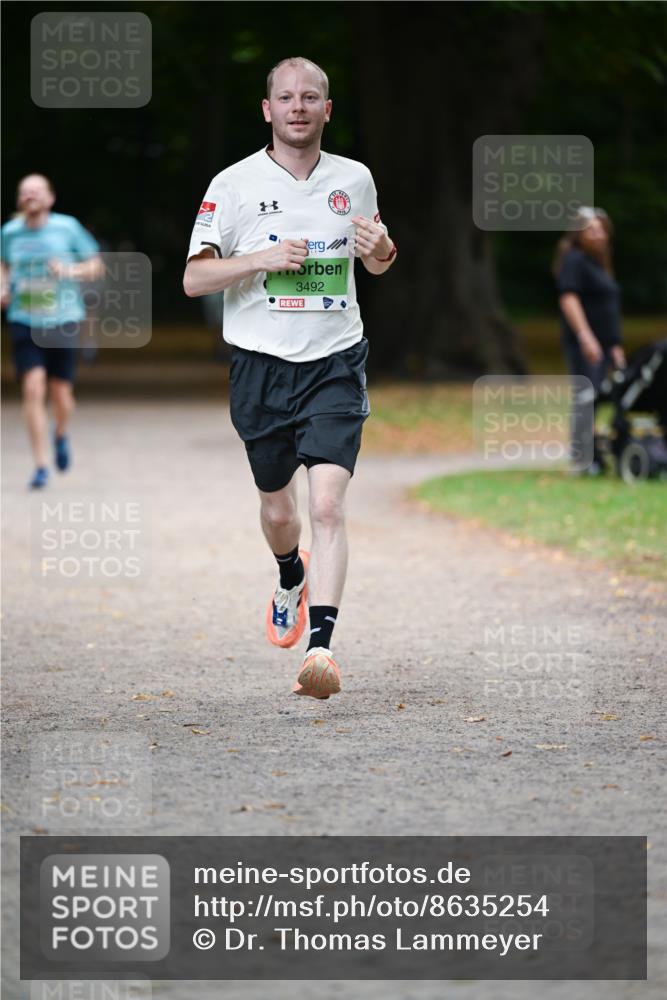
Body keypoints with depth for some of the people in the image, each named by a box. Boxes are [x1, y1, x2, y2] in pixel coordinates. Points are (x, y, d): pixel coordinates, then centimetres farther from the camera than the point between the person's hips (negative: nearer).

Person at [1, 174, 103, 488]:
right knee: (33, 390, -13)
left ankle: (61, 435, 39)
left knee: (61, 396, 3)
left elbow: (96, 266, 3)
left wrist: (70, 271, -16)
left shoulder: (67, 227, -4)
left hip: (62, 321, -1)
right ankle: (40, 467, -6)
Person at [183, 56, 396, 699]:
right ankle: (292, 579, 49)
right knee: (277, 509, 15)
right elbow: (194, 278, -4)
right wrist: (262, 259, -18)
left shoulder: (355, 180, 7)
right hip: (261, 364, 0)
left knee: (327, 505, -18)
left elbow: (375, 263, 23)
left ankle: (321, 646, -23)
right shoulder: (234, 185, -1)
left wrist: (381, 251, -2)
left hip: (335, 364, 0)